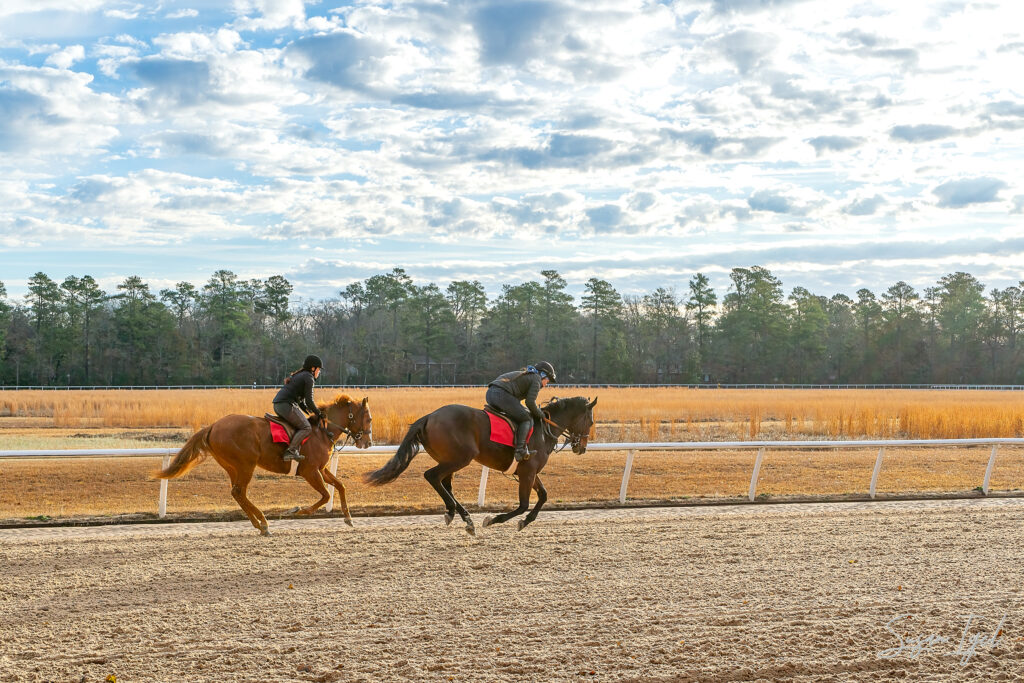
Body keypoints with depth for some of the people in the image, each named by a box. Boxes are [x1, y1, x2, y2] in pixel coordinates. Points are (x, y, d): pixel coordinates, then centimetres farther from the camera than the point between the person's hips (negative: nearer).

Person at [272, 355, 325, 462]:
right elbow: (309, 401, -8)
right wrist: (318, 413, 4)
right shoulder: (309, 378, -4)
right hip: (287, 405, -10)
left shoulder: (298, 375, 26)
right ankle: (290, 451, -25)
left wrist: (310, 412, 19)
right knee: (306, 428, -12)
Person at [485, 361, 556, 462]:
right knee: (527, 419, -3)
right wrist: (540, 415, 10)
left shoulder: (525, 375, 34)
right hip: (502, 394, -9)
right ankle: (520, 449, -16)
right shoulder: (536, 379, 7)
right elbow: (530, 402, -5)